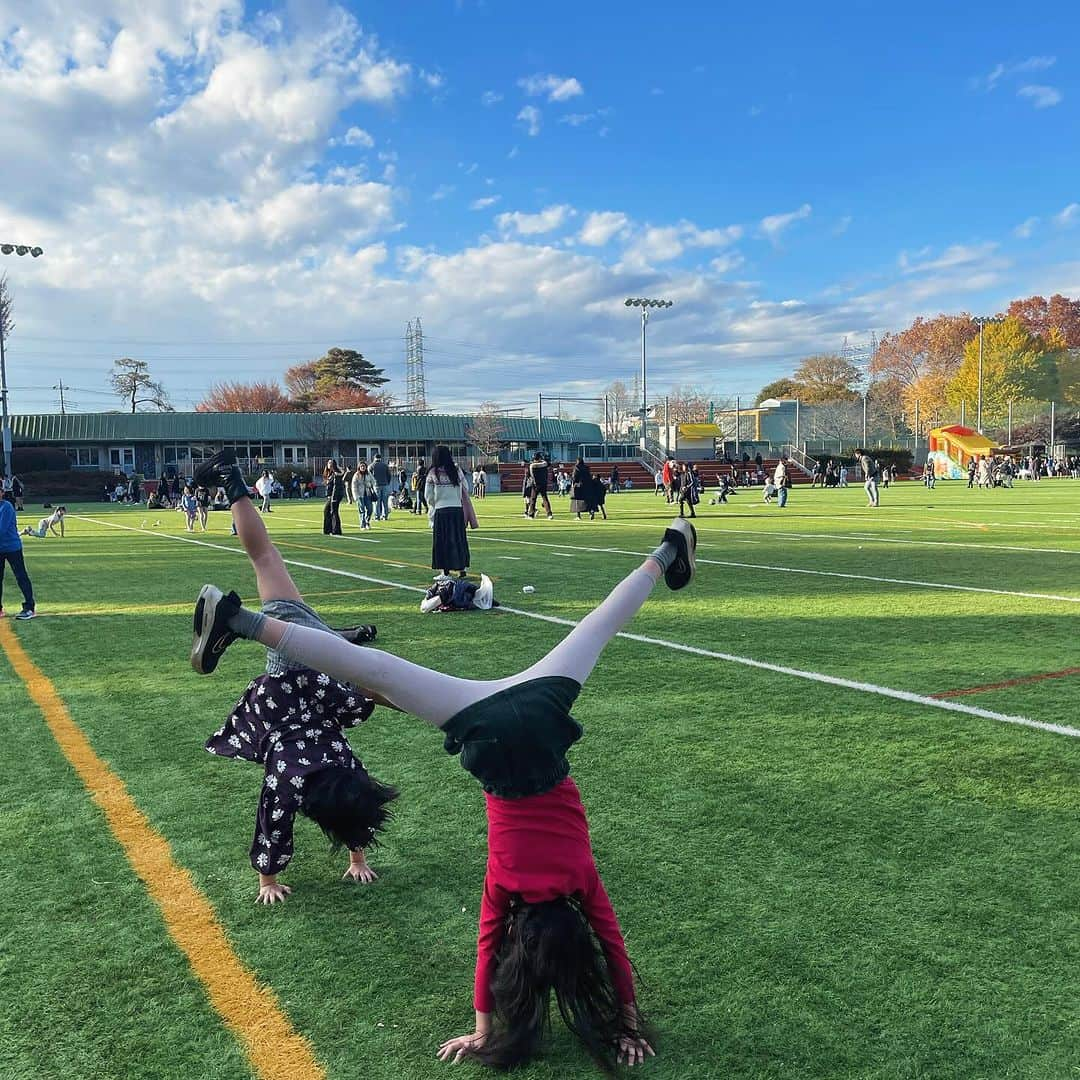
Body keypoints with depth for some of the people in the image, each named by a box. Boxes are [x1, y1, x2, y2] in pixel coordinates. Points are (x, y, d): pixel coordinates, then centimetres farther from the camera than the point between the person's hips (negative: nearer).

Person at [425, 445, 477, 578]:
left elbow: (428, 495, -1)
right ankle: (461, 569, 12)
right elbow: (465, 489, 7)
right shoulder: (457, 471, 0)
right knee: (459, 539, 10)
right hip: (457, 509, 2)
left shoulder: (433, 473, -5)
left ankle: (445, 570, 5)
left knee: (442, 541, 5)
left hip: (440, 511, -2)